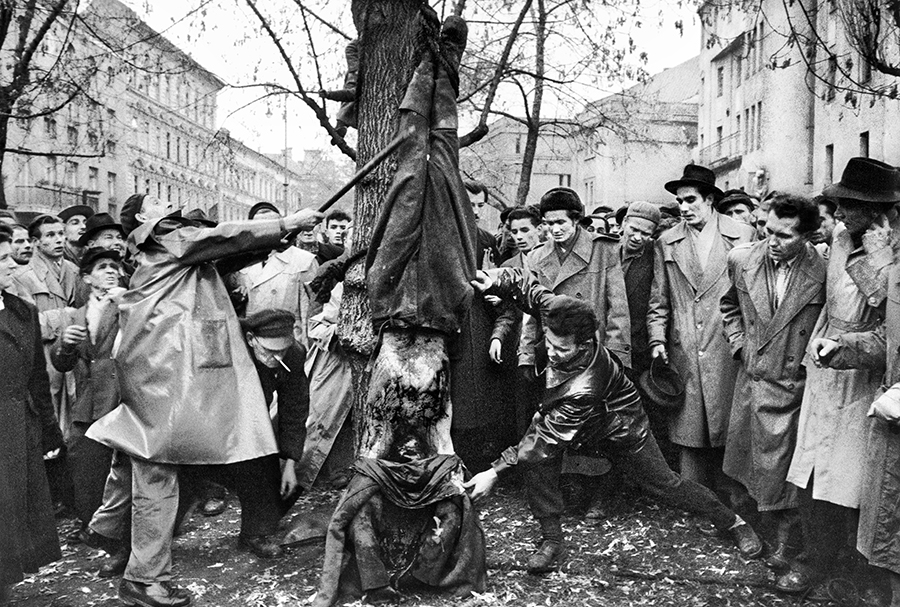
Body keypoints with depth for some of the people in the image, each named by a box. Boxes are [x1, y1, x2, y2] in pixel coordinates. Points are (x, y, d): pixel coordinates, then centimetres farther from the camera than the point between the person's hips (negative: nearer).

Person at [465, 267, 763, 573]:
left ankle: (732, 522, 39)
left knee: (663, 483, 12)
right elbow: (527, 285, -13)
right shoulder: (554, 311, -32)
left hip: (618, 426, -5)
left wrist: (495, 472, -37)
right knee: (534, 459, -20)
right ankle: (552, 540, -2)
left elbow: (547, 440, -38)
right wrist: (497, 280, -32)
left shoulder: (584, 389, -46)